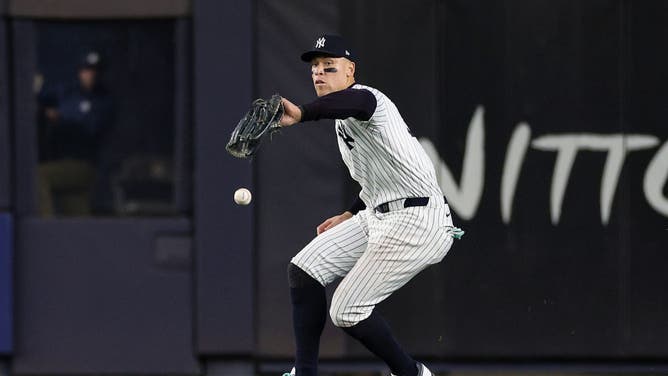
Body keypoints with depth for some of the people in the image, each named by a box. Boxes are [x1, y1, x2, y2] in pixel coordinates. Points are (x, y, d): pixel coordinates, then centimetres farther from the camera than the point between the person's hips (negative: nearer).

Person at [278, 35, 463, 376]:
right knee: (304, 270, 5)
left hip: (417, 223, -11)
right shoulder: (343, 118, 18)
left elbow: (357, 101, -43)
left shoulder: (364, 98, -14)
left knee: (347, 311, -11)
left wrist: (301, 114, -60)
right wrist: (350, 216, 26)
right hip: (377, 217, 11)